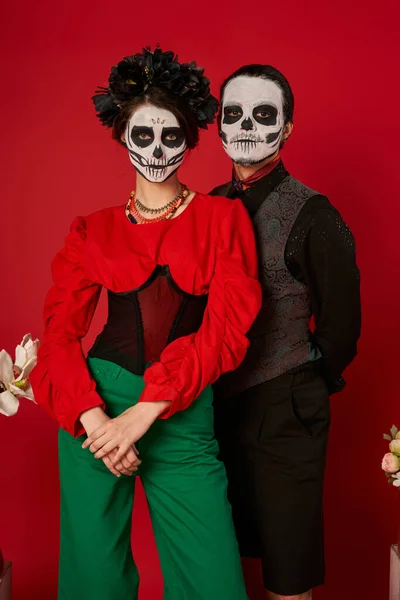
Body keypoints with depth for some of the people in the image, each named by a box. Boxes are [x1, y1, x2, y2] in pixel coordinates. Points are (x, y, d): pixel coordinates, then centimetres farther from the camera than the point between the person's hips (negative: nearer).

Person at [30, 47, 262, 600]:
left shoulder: (223, 218, 3)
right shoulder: (92, 232, 8)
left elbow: (227, 329, -7)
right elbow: (59, 332, 3)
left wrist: (144, 413, -15)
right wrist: (91, 417, -15)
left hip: (184, 419, -1)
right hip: (95, 410, 1)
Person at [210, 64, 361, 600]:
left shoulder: (310, 213, -10)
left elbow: (341, 321, -5)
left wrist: (307, 389, 2)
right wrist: (204, 386, 9)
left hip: (283, 414, -5)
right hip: (218, 405, 5)